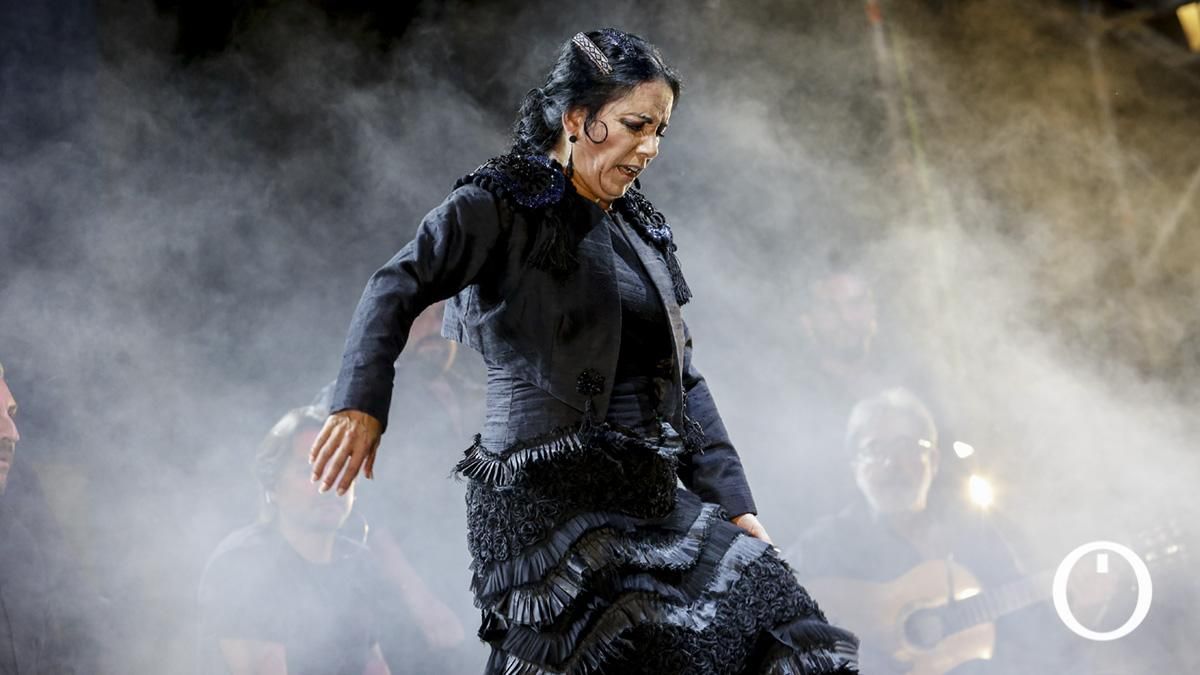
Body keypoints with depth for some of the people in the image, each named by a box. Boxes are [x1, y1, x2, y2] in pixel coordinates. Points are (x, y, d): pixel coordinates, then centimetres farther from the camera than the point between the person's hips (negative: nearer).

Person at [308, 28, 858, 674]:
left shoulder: (637, 227, 18)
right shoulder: (503, 204, -3)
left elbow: (681, 377, 20)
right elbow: (398, 287, -17)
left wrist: (733, 502, 13)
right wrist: (361, 404, -33)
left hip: (651, 497, 7)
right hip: (546, 496, -7)